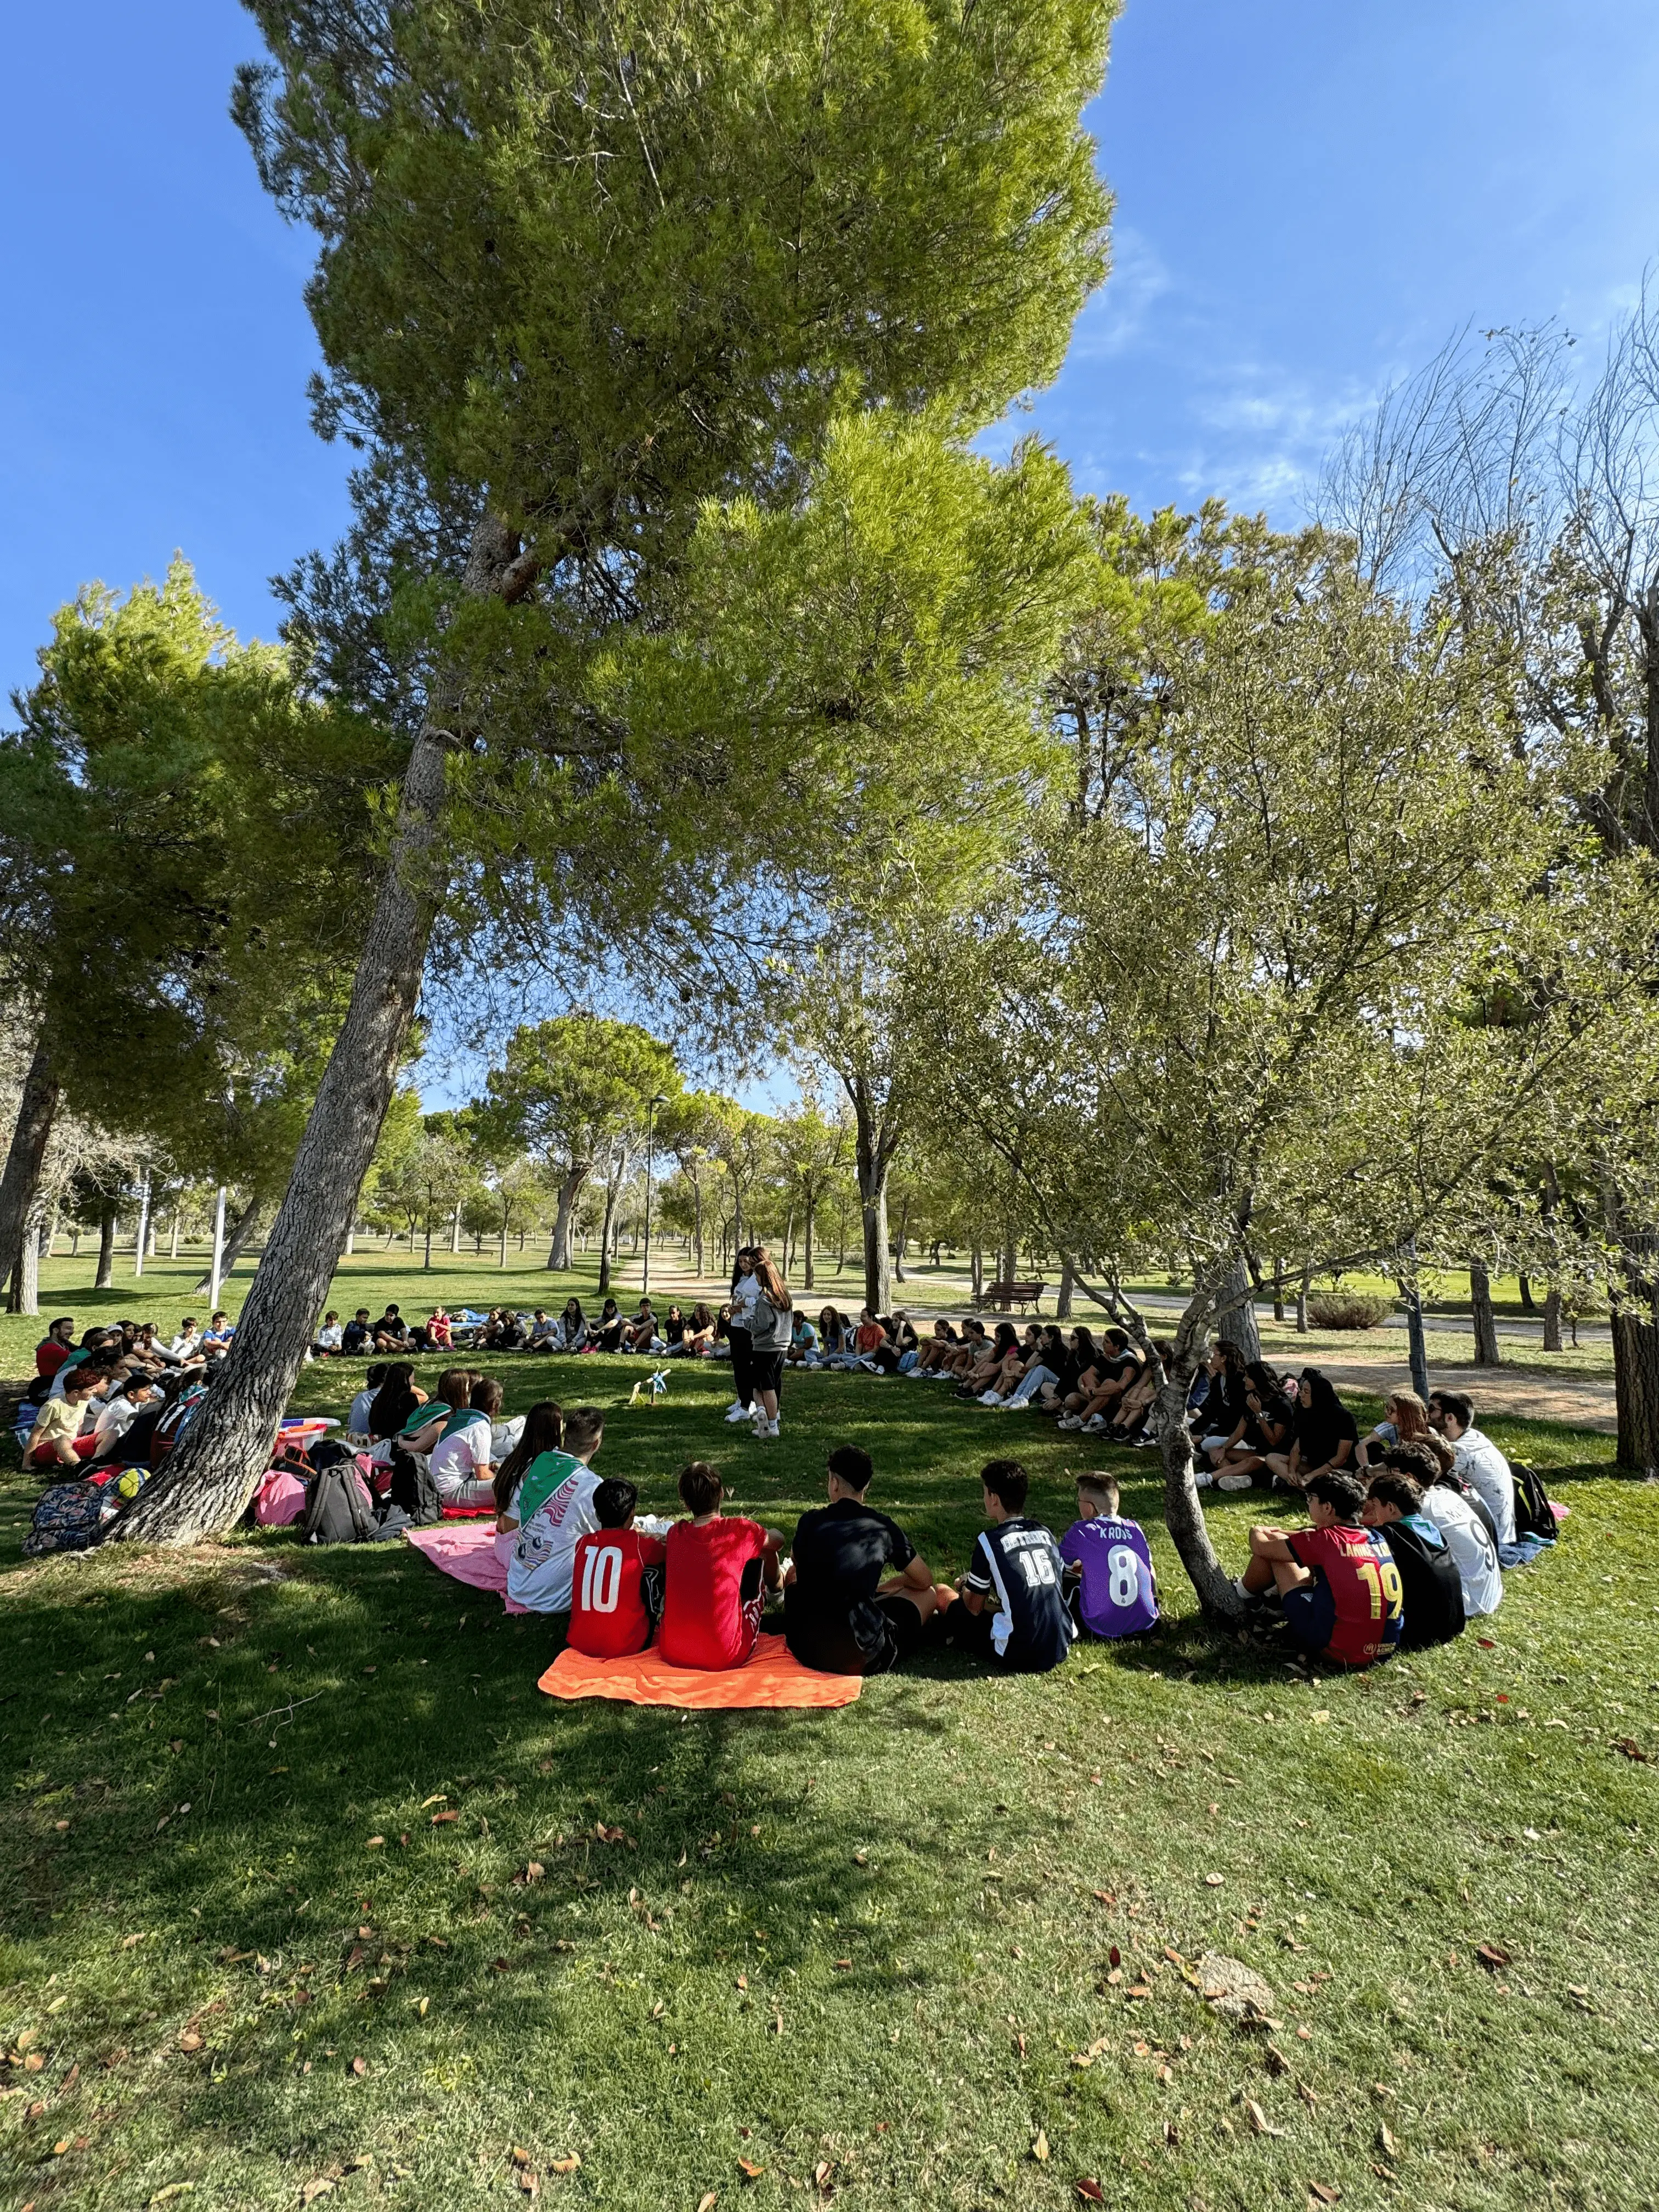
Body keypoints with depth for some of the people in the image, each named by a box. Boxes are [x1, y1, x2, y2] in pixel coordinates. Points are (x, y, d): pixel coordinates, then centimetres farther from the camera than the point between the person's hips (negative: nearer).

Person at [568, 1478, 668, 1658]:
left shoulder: (583, 1543, 3)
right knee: (653, 1569, 13)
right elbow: (671, 1553, 15)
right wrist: (653, 1542, 36)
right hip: (625, 1647, -4)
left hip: (580, 1644, 4)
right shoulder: (640, 1545, -7)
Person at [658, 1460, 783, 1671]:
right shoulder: (740, 1531, -11)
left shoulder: (675, 1534, -3)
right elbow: (778, 1541, 13)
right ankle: (777, 1596, 49)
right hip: (726, 1659, -3)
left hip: (672, 1655, 3)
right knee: (762, 1556, 16)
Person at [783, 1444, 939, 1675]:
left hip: (802, 1649, 3)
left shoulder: (809, 1521, 3)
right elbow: (924, 1581, 14)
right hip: (860, 1658, -2)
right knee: (927, 1595, 19)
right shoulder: (883, 1528, -2)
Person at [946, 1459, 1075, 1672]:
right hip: (1060, 1649, 5)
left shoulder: (988, 1540, -10)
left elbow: (975, 1608, -1)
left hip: (1020, 1657, -5)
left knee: (956, 1615, 18)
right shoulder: (1045, 1533, 5)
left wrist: (964, 1589, 24)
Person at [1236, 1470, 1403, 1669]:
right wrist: (1280, 1533, 32)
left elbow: (1260, 1547, -3)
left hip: (1336, 1651, -7)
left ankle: (1239, 1597, 30)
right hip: (1384, 1651, 7)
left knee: (1273, 1546, 5)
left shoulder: (1326, 1540, -14)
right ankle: (1271, 1596, 46)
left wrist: (1258, 1533, 20)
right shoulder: (1376, 1538, 5)